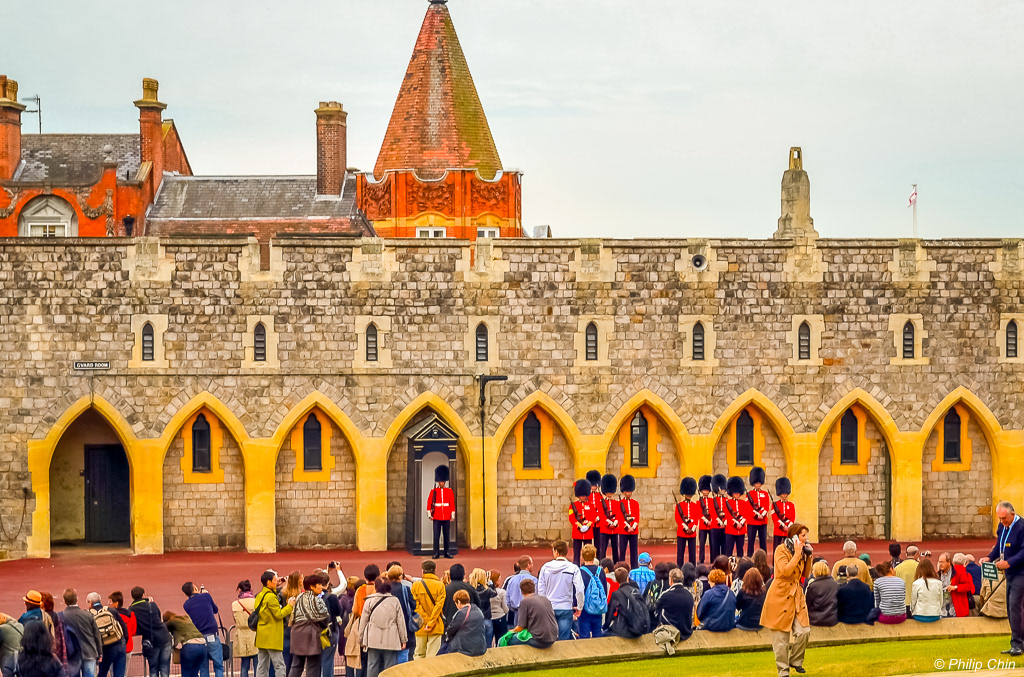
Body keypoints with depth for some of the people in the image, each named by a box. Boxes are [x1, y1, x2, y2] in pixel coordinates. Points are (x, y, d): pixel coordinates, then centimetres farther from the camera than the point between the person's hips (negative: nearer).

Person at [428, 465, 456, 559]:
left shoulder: (450, 491, 6)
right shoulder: (433, 491, 2)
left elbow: (452, 504, 8)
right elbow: (429, 504, 3)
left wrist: (452, 516, 4)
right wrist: (429, 515, -2)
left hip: (446, 518, 1)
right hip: (436, 518, -1)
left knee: (447, 536, 4)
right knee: (436, 536, -3)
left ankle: (447, 553, 10)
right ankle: (436, 553, 1)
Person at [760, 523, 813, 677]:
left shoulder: (801, 551, 11)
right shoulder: (781, 549, -12)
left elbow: (805, 575, 15)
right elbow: (785, 571, -24)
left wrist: (809, 556, 3)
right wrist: (797, 554, -20)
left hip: (796, 595, 7)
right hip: (780, 596, -7)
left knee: (804, 631, -5)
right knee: (781, 636, -1)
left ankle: (796, 661, 17)